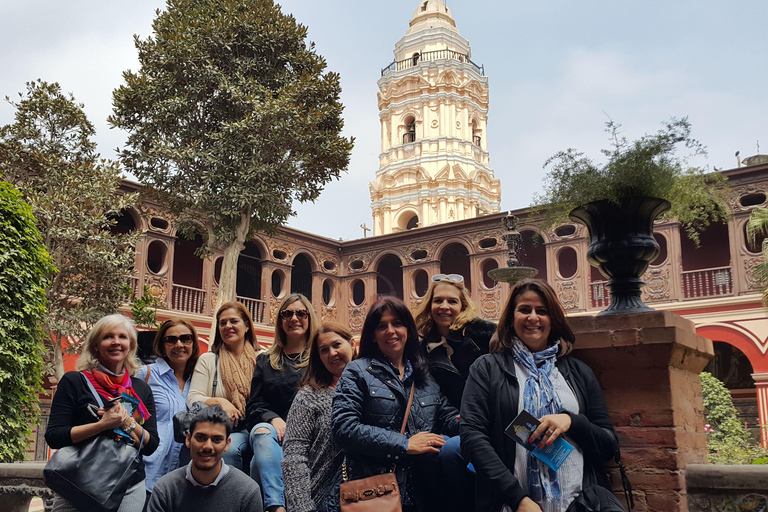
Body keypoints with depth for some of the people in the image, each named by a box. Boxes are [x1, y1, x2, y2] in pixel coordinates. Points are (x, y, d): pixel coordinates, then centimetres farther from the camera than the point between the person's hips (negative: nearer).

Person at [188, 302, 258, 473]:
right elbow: (192, 398, 4)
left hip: (249, 428, 0)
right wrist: (219, 402, -15)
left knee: (231, 446, -34)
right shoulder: (208, 360, 14)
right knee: (228, 448, -34)